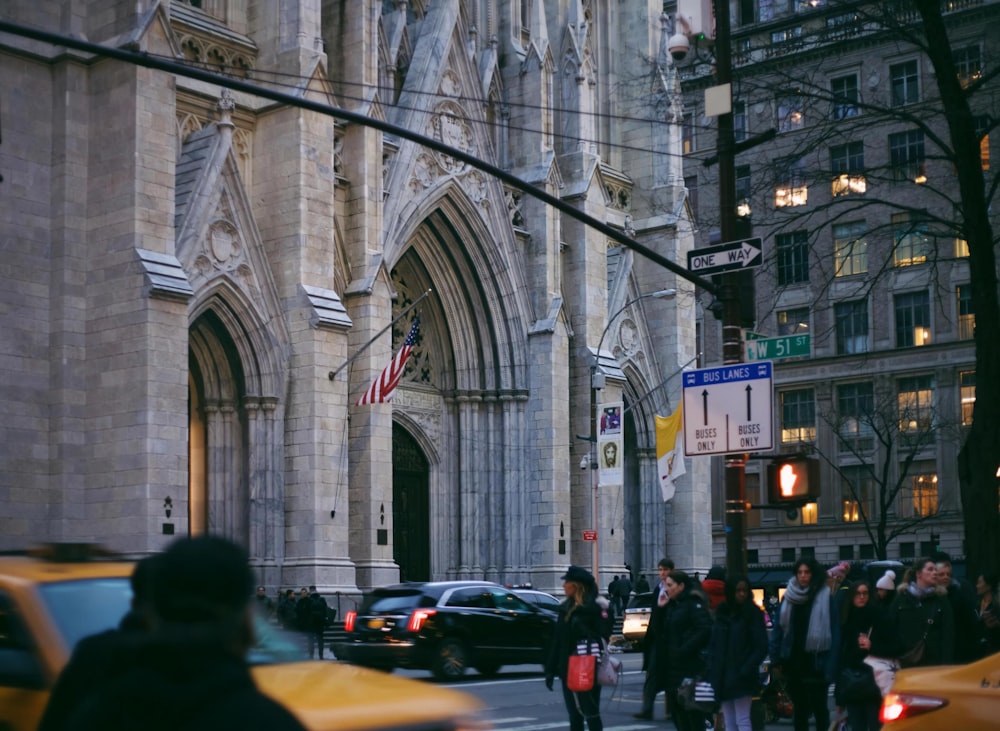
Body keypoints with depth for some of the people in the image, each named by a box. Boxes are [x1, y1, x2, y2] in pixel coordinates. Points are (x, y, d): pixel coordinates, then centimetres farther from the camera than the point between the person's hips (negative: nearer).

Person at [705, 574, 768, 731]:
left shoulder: (753, 613, -4)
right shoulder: (722, 613, 10)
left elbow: (761, 647, -7)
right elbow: (713, 643, 13)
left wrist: (746, 669, -16)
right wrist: (711, 668, 2)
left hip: (740, 677, -5)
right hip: (722, 676, 5)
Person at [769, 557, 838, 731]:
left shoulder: (825, 598, -7)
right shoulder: (788, 598, 5)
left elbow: (833, 633, -10)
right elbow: (778, 629, 5)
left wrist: (830, 667, -16)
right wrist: (776, 659, -2)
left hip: (815, 663, -4)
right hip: (793, 663, 4)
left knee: (819, 708, 3)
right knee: (799, 708, 13)